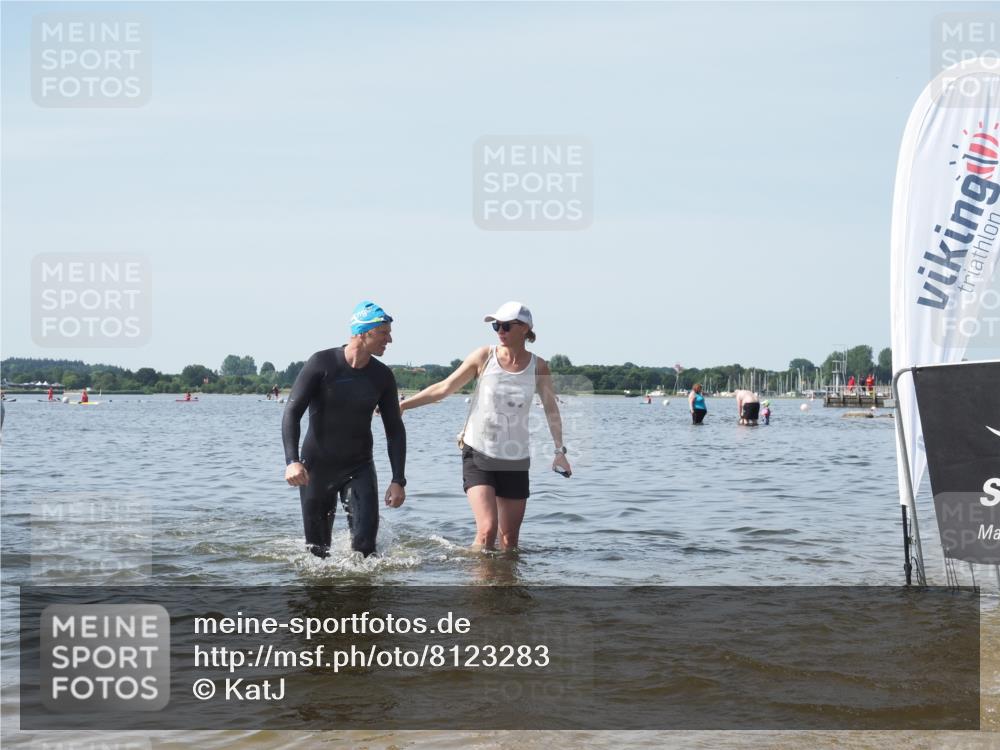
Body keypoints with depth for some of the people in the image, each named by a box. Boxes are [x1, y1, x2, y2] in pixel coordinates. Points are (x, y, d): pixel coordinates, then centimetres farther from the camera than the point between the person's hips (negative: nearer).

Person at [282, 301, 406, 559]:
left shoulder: (382, 376, -2)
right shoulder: (323, 364, -13)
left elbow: (395, 430, 4)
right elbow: (292, 412, -16)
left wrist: (398, 480, -5)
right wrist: (292, 461, -30)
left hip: (359, 467, 2)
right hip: (316, 468, -2)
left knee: (365, 542, -15)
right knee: (318, 548, 5)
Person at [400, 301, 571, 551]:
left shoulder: (538, 367, -1)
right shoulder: (484, 357, -4)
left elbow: (551, 408, 10)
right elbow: (444, 388, 2)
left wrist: (560, 450, 5)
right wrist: (402, 404, -1)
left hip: (515, 461, 2)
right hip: (479, 456, -2)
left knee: (510, 538, 5)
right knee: (487, 530, -17)